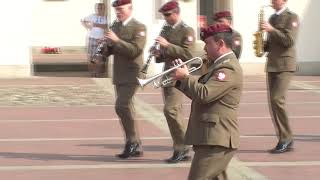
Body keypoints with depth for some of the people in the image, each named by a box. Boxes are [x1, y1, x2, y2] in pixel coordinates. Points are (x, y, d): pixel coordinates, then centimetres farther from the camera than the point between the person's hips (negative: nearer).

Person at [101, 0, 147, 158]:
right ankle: (135, 147, 15)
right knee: (126, 109, 9)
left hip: (131, 75, -8)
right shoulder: (115, 25, 14)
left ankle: (132, 141, -10)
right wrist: (108, 44, -7)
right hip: (119, 75, 8)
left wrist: (117, 40, -25)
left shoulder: (139, 27, -8)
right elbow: (107, 52, 15)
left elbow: (135, 50, -20)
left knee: (122, 106, -19)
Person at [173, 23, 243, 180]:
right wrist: (181, 79, 9)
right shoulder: (219, 65, 20)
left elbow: (204, 94, -26)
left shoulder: (228, 68, -15)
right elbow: (198, 94, 23)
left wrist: (186, 77, -12)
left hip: (216, 140, -11)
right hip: (212, 138, 11)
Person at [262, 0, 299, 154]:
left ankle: (286, 139, -8)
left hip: (285, 65, -8)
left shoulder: (291, 17, -5)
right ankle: (285, 141, 7)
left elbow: (289, 40, -17)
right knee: (273, 102, 3)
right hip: (271, 65, 8)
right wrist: (262, 46, 5)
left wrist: (271, 30, -19)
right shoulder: (272, 18, 17)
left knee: (277, 100, -17)